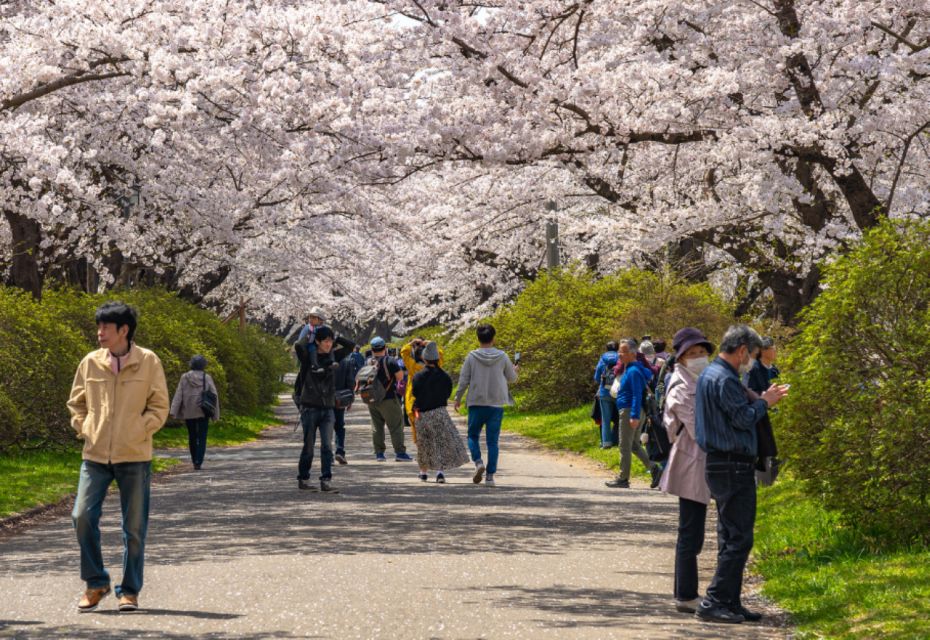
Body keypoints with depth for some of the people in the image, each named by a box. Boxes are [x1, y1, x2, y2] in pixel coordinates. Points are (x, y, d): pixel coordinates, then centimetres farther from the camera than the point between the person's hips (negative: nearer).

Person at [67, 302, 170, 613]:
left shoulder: (148, 362, -3)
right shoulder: (90, 363, 4)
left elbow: (159, 408, 1)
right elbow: (76, 403, 16)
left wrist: (137, 433, -10)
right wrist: (84, 429, 2)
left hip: (134, 457, -2)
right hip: (96, 455, 2)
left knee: (134, 527, 4)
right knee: (82, 516, -7)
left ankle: (129, 590, 16)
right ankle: (96, 582, 10)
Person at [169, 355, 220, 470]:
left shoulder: (185, 378, 0)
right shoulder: (207, 378, -1)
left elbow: (178, 395, -4)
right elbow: (214, 395, -2)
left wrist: (174, 411, -7)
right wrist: (215, 414, 4)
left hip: (188, 412, 2)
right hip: (203, 412, -2)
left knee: (192, 436, 16)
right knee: (202, 437, 0)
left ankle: (195, 460, 27)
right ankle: (198, 462, -12)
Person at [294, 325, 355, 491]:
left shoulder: (333, 356, 8)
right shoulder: (308, 357, -5)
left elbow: (351, 345, 6)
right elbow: (298, 346, -24)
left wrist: (335, 336, 3)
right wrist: (308, 336, -6)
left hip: (328, 409, 3)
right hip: (310, 408, -3)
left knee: (327, 446, -6)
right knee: (308, 447, 4)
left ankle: (326, 481, -6)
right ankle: (303, 479, 17)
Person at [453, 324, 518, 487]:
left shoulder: (471, 357, -5)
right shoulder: (502, 357, -2)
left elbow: (463, 380, -2)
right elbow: (512, 378, 9)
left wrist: (458, 398, 12)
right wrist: (514, 371, 32)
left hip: (476, 403, -1)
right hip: (496, 404, 1)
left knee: (473, 436, 14)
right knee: (493, 441, 5)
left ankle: (478, 462, -11)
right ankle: (490, 475, 1)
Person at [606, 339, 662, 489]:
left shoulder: (633, 371, -16)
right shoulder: (629, 369, 14)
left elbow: (637, 395, -22)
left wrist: (634, 416, -27)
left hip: (630, 412, -10)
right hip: (634, 412, 10)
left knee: (625, 446, -3)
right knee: (634, 445, 15)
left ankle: (623, 479, 2)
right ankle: (654, 469, 8)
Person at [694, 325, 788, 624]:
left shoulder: (709, 375, 17)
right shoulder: (725, 379, -16)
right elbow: (743, 418, -18)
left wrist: (761, 399, 13)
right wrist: (765, 402, -2)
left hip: (719, 465, 11)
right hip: (734, 467, -11)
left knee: (730, 538, 13)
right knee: (739, 538, -8)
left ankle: (730, 603, 17)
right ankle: (714, 602, -9)